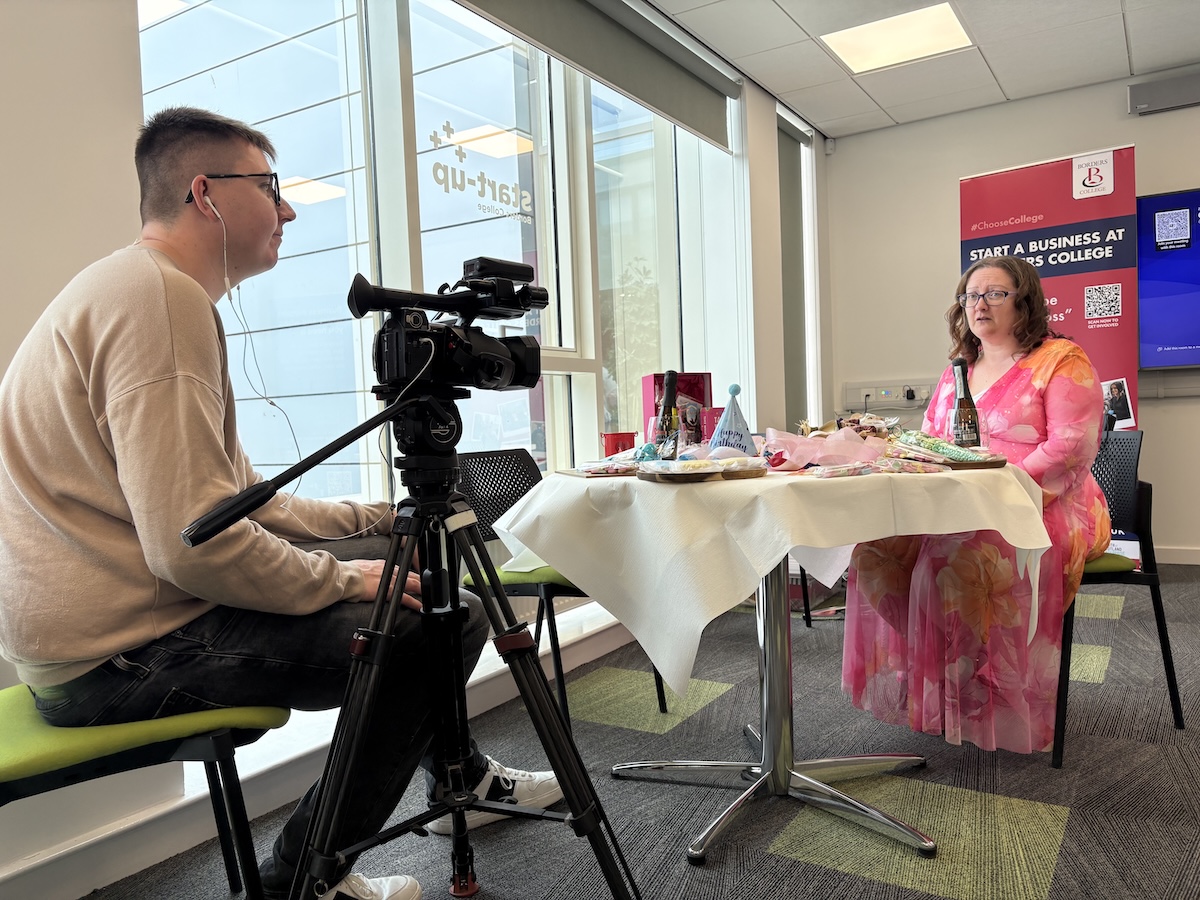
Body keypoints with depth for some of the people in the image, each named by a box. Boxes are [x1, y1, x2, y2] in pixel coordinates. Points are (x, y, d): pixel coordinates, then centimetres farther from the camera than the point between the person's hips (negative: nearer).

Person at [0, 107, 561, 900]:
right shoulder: (161, 297, -19)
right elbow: (193, 544, -29)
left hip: (132, 607, 11)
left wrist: (373, 522, 10)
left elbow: (237, 494, 16)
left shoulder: (143, 291, 15)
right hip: (116, 653, -11)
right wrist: (344, 579, -14)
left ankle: (461, 778, 30)